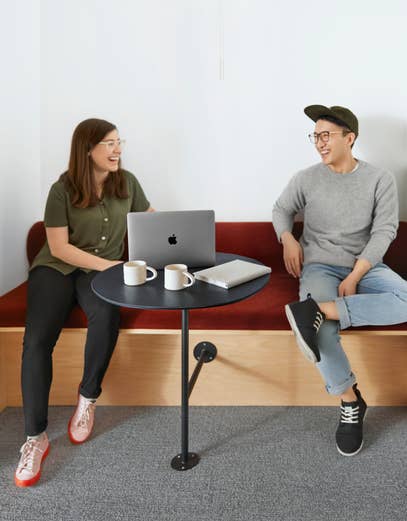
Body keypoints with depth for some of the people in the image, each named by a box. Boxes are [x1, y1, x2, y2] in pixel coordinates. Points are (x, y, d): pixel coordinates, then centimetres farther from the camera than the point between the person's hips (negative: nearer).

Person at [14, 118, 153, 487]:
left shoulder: (127, 183, 3)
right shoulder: (62, 189, -7)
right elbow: (59, 247, -10)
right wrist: (108, 265, -19)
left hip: (103, 269, 2)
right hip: (56, 267, -1)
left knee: (106, 314, -34)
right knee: (37, 341, -24)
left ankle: (88, 398, -11)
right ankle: (36, 437, -13)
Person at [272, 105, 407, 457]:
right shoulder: (306, 179, 3)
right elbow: (281, 209, 17)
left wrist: (354, 277, -17)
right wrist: (288, 239, -5)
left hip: (366, 267, 1)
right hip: (320, 267, -1)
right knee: (321, 332, -30)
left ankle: (318, 310, -34)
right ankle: (350, 403, -9)